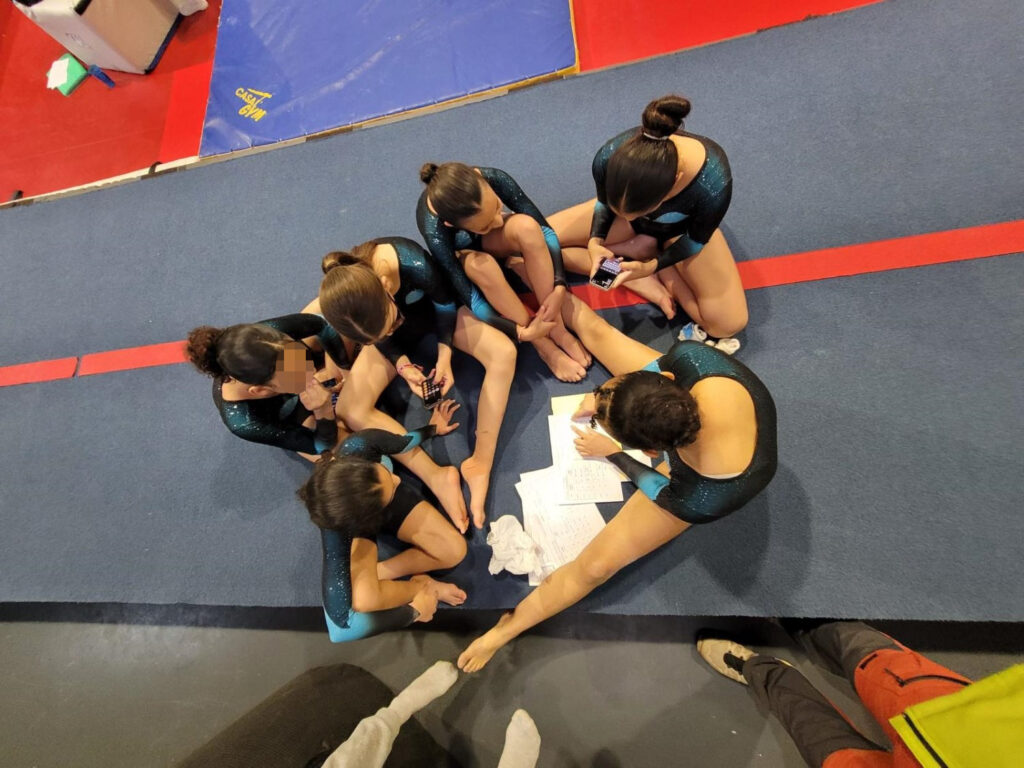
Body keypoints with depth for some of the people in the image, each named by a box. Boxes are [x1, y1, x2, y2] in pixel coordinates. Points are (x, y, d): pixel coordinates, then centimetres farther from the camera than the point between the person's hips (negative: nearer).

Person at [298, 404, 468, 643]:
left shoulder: (359, 447, -39)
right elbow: (340, 627, -41)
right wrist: (413, 612, -29)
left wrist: (432, 428, 5)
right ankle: (419, 586, -2)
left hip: (387, 499, 4)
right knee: (364, 599, -32)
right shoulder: (336, 534, -43)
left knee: (455, 550, -11)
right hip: (358, 528, -3)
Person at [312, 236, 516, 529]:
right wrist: (402, 365, -24)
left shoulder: (413, 264, -39)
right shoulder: (342, 303, -31)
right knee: (350, 411, -17)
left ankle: (480, 462, -25)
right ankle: (437, 477, -20)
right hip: (399, 340, 1)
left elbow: (445, 302, -17)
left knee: (503, 352, -27)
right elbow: (380, 338, -10)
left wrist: (444, 354, -21)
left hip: (435, 308, -1)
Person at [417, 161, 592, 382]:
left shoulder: (493, 179, -33)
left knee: (526, 226, -32)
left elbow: (543, 230, -26)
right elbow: (470, 299, -35)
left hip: (493, 240, 3)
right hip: (460, 256, -2)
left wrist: (559, 287, -35)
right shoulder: (434, 232, -40)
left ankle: (556, 327, -23)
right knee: (480, 265, -39)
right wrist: (521, 332, -36)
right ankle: (544, 345, -23)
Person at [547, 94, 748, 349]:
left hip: (681, 227, -2)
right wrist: (595, 242, -31)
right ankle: (639, 283, -10)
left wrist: (651, 265, -32)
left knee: (730, 323, -16)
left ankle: (646, 249, 0)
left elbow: (697, 239, -19)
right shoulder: (608, 158, -35)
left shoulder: (713, 184, -41)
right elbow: (604, 204, -12)